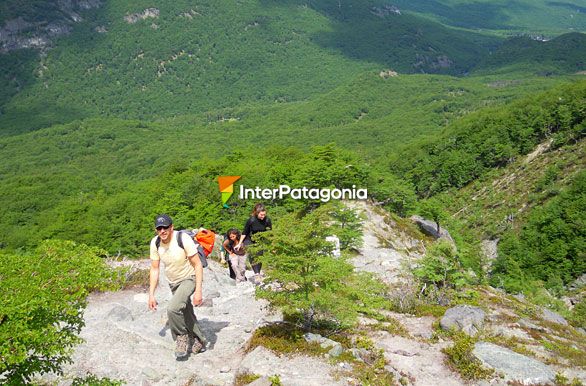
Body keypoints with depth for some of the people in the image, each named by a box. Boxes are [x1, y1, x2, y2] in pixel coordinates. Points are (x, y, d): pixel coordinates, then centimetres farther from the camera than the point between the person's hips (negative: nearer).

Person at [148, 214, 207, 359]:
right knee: (186, 314, 17)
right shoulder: (155, 243, -12)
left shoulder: (183, 239, -27)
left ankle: (181, 337, -1)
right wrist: (151, 294, -5)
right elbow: (154, 269, -2)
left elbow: (198, 264, -22)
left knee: (173, 309, -26)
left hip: (189, 278, -6)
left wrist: (198, 291, -26)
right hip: (173, 282, 6)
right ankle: (199, 342, 37)